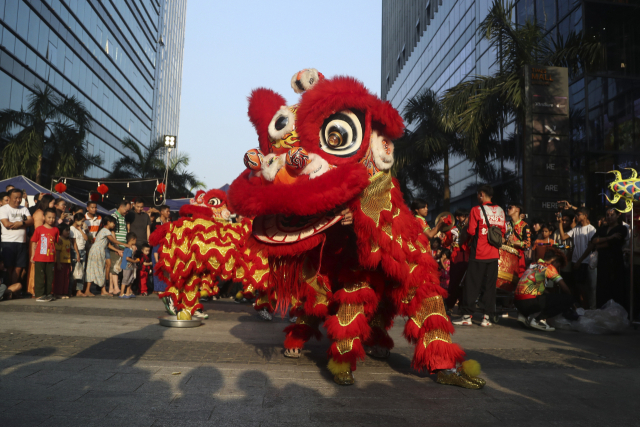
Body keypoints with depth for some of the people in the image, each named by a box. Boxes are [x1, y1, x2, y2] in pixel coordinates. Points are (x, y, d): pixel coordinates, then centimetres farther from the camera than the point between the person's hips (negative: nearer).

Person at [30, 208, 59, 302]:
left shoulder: (56, 230, 7)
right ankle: (39, 295, 5)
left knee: (50, 276, 9)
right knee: (40, 276, 1)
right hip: (40, 258, -3)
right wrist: (32, 255, 2)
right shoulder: (39, 229, -2)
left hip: (51, 258, 3)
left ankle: (48, 294, 18)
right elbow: (34, 243, 3)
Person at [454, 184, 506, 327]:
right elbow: (503, 231, 10)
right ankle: (486, 317, 8)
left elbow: (471, 231, -12)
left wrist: (466, 231, 9)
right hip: (494, 254, 4)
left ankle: (467, 316, 3)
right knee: (490, 285, 8)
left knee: (472, 284, 1)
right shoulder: (500, 211, 6)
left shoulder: (476, 210, -9)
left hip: (479, 253, -4)